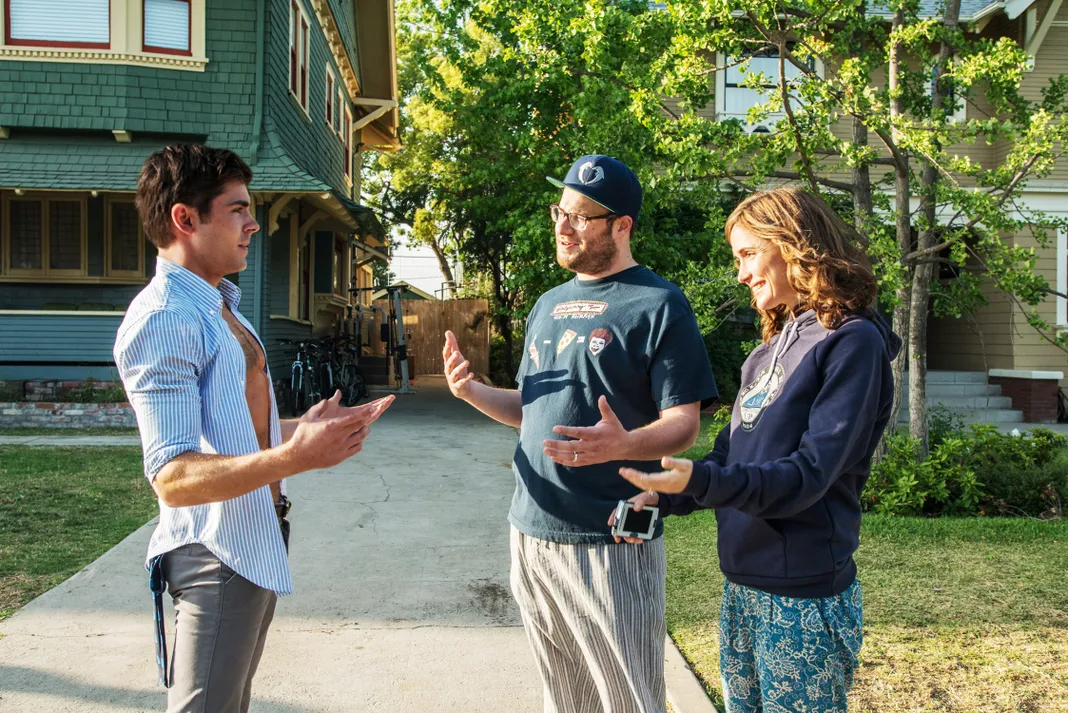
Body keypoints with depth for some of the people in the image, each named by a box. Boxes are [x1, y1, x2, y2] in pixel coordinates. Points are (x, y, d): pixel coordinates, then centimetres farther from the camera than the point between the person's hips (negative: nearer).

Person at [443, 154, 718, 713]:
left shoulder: (658, 305, -8)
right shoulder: (550, 304, 14)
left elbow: (683, 425, -12)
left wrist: (623, 445, -32)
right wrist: (473, 392, 1)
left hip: (610, 543, -6)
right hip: (531, 531, 7)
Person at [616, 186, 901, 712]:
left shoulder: (852, 341, -13)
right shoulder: (772, 347, 13)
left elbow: (809, 475, -20)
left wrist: (700, 481, -32)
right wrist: (661, 497, -1)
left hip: (803, 598, -8)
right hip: (742, 588, 8)